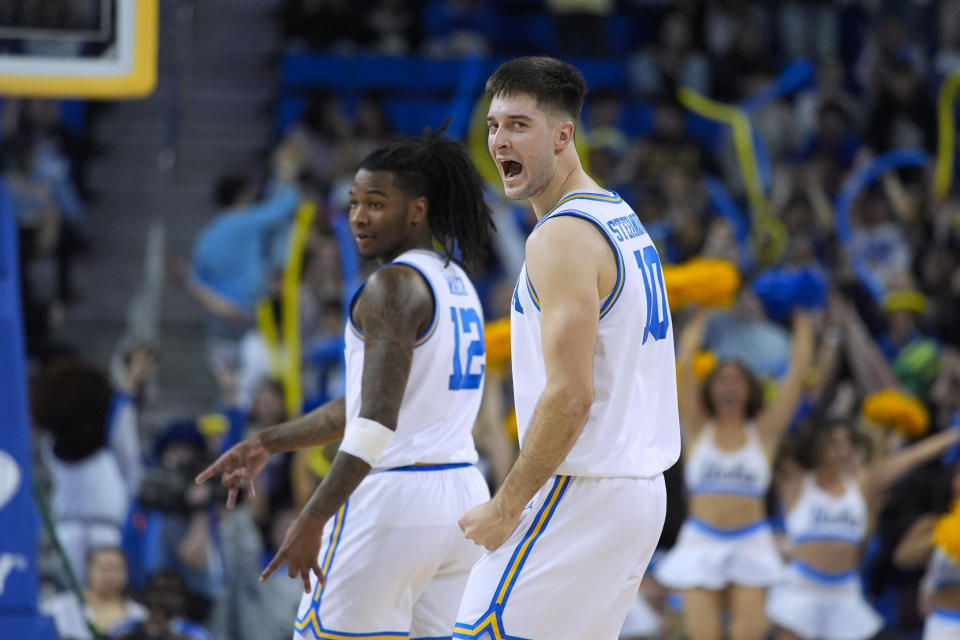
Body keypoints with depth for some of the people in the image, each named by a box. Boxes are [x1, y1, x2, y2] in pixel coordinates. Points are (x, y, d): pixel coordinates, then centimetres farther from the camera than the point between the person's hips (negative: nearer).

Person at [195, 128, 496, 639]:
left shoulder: (394, 285, -12)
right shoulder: (456, 284, 17)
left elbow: (377, 421, -20)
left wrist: (312, 519, -22)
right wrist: (267, 443, 24)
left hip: (390, 500, -9)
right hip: (462, 497, 9)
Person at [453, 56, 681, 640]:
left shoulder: (563, 239, -16)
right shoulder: (624, 220, 16)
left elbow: (570, 395, -22)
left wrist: (506, 507, -16)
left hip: (580, 497, -10)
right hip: (642, 488, 10)